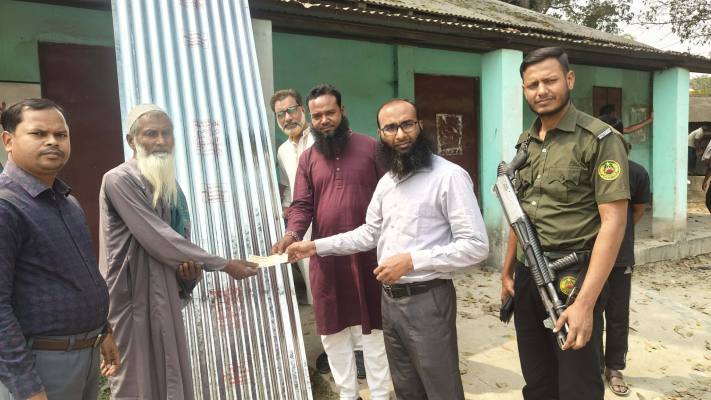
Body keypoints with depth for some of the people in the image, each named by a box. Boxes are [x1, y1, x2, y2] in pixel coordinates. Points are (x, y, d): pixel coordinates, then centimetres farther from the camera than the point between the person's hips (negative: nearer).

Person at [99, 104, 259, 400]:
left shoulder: (170, 184, 10)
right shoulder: (119, 180, -15)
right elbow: (157, 238, -21)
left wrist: (190, 270, -7)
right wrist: (222, 265, -18)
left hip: (165, 297, 7)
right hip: (133, 298, -7)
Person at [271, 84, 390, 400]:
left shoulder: (370, 147, 0)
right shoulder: (307, 158, 8)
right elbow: (302, 205, 1)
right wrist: (291, 236, -18)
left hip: (368, 253, -3)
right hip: (325, 257, 3)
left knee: (372, 327, 9)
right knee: (332, 330, 13)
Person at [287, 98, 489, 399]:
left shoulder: (449, 176, -16)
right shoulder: (386, 181, 11)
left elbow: (476, 246, -19)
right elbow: (370, 233, 17)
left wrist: (411, 260, -24)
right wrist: (316, 247, 10)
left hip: (427, 300, -7)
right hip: (389, 299, 8)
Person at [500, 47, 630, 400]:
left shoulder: (599, 139, -11)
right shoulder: (526, 142, 8)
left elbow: (613, 222, -17)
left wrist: (585, 301, -23)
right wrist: (508, 270, 13)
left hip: (572, 279, -6)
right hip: (527, 278, 6)